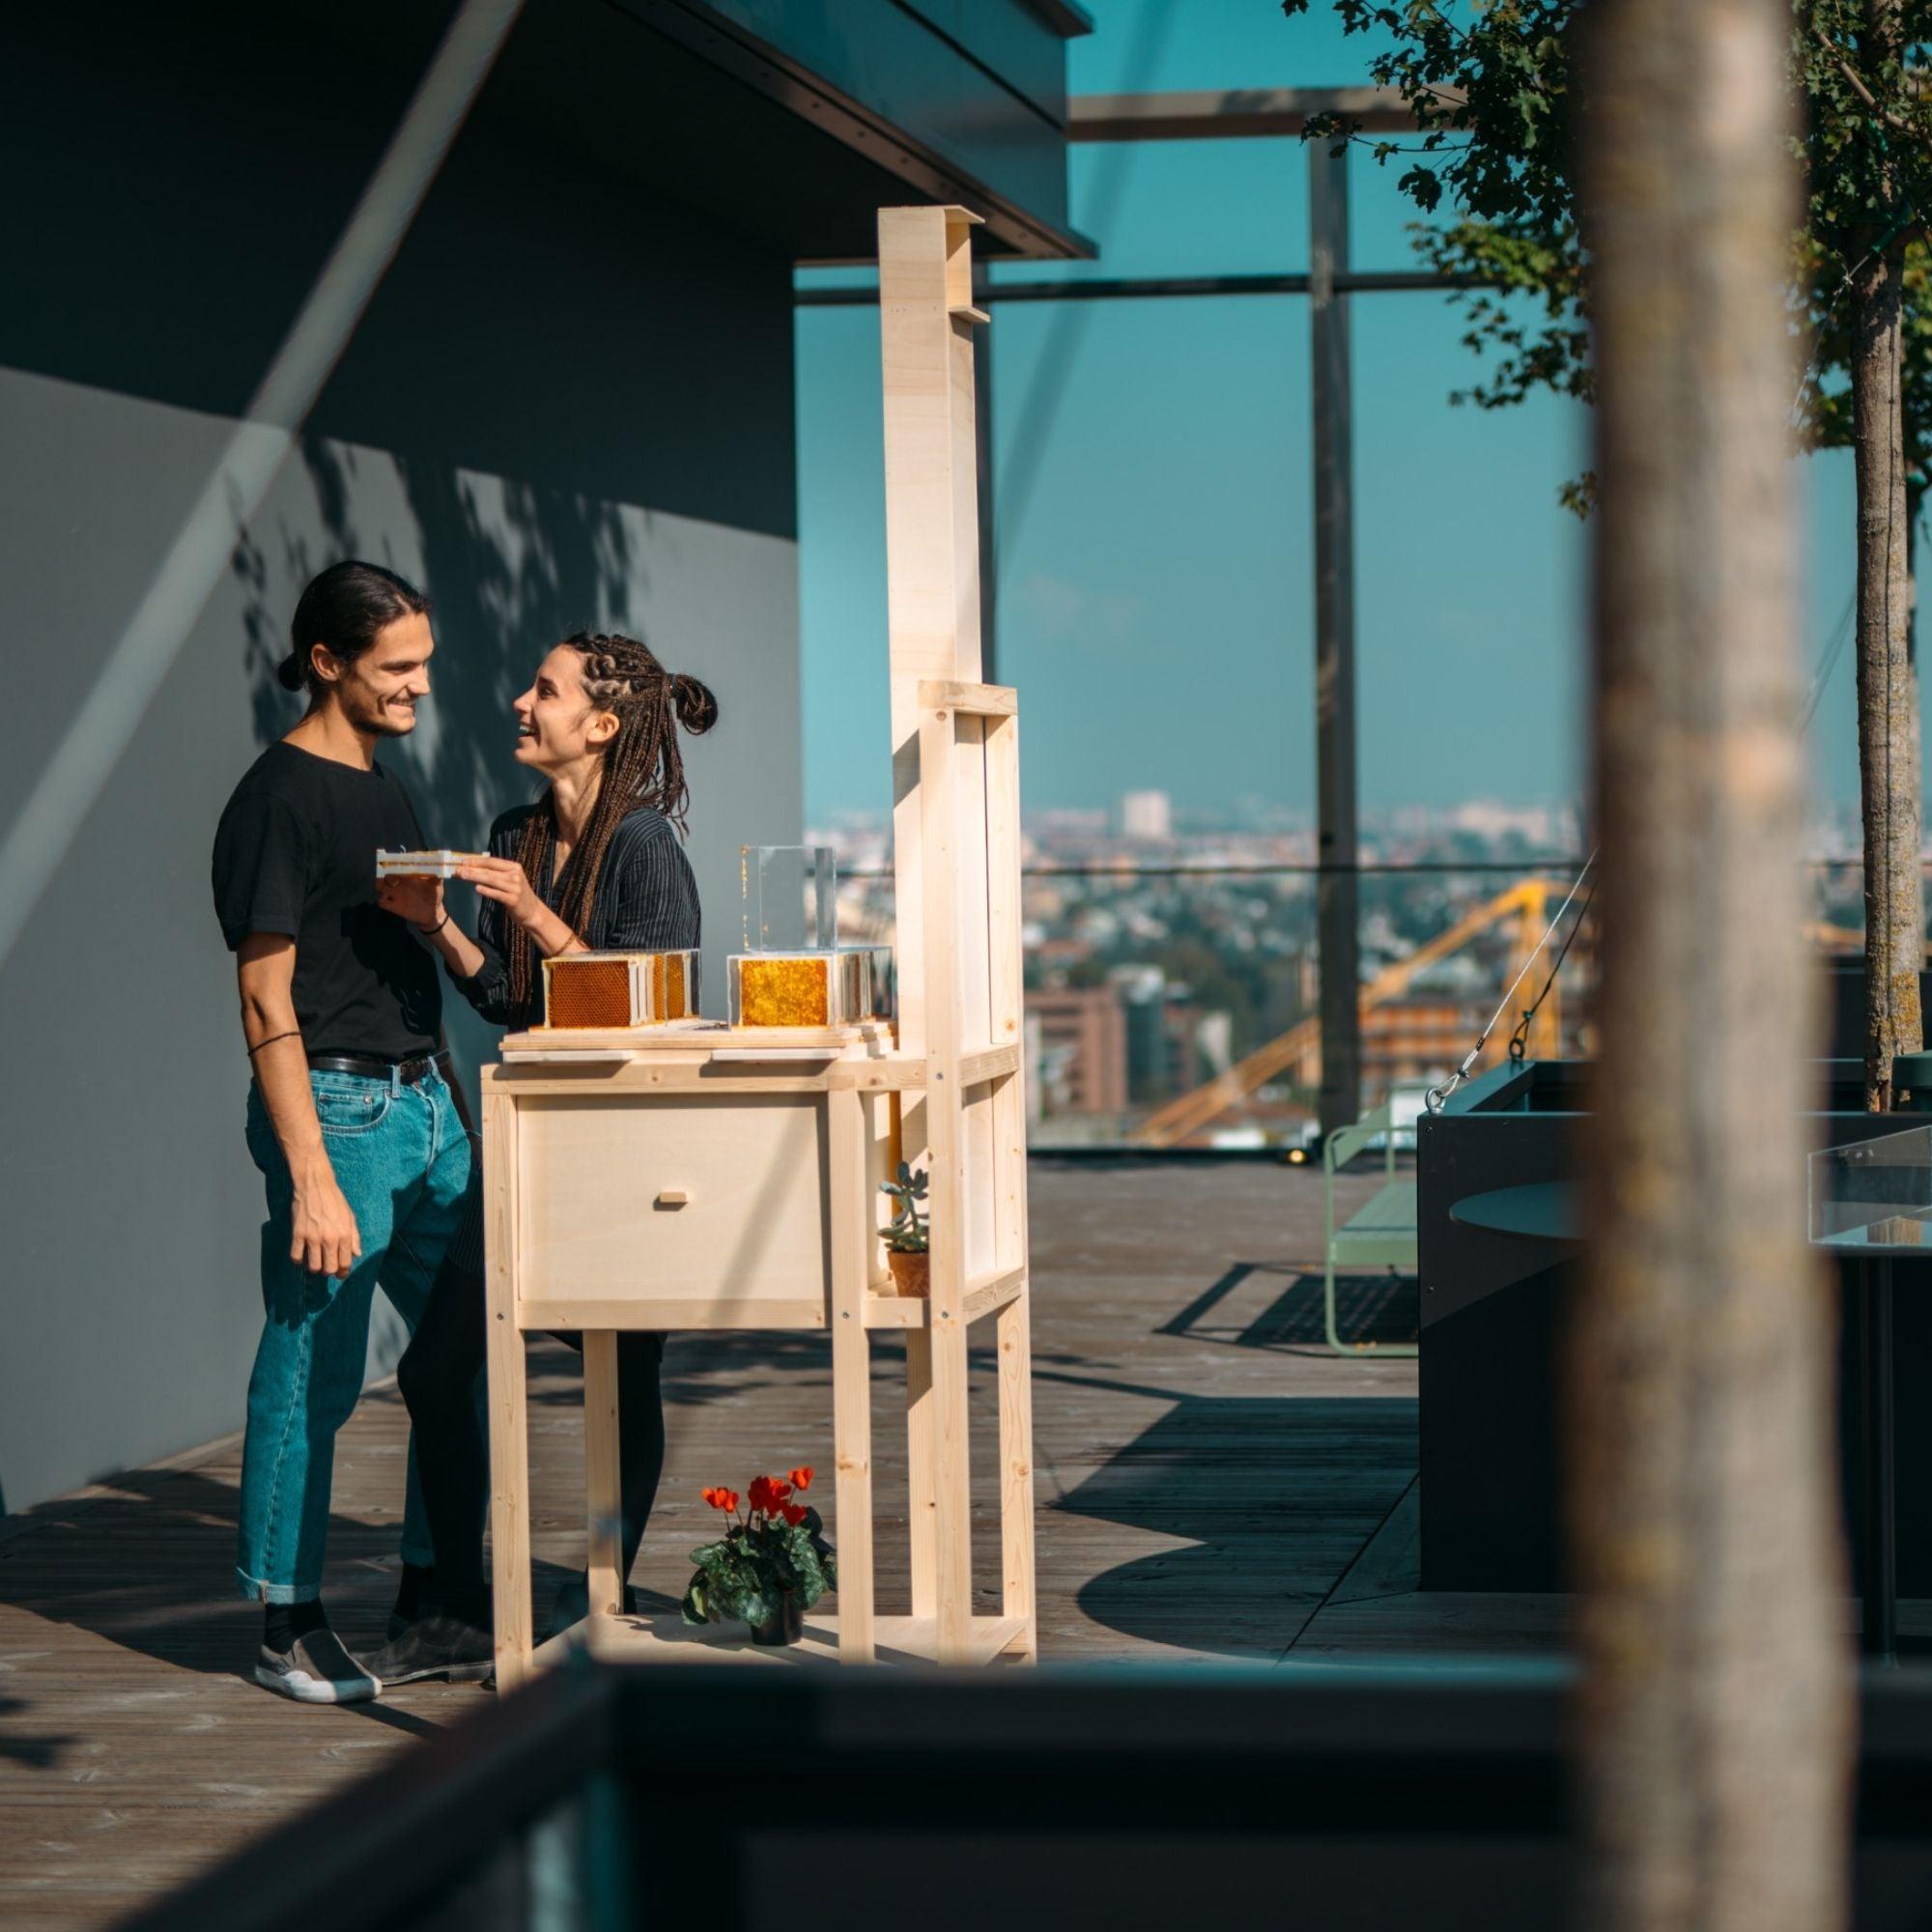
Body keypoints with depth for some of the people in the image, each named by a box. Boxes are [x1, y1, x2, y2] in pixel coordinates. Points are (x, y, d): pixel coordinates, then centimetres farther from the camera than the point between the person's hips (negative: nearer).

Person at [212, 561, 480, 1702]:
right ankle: (289, 1626, 5)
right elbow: (268, 1003, -15)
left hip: (423, 1102, 9)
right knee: (315, 1374, -4)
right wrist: (311, 1177, -20)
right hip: (337, 1105, -9)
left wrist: (459, 1114, 18)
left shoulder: (389, 794, 16)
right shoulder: (279, 800, -11)